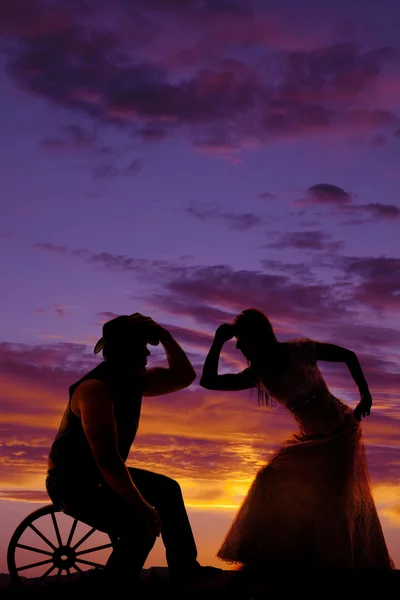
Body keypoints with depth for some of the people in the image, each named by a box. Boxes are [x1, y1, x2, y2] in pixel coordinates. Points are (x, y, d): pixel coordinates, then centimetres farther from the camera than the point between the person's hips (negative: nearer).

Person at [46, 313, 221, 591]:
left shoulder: (133, 380, 1)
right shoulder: (96, 388, -28)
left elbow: (183, 377, 8)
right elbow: (107, 459, -34)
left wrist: (166, 337, -7)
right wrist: (142, 506, -31)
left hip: (100, 475, 10)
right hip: (72, 483, -10)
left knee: (167, 490, 16)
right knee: (141, 525, -27)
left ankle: (185, 570, 27)